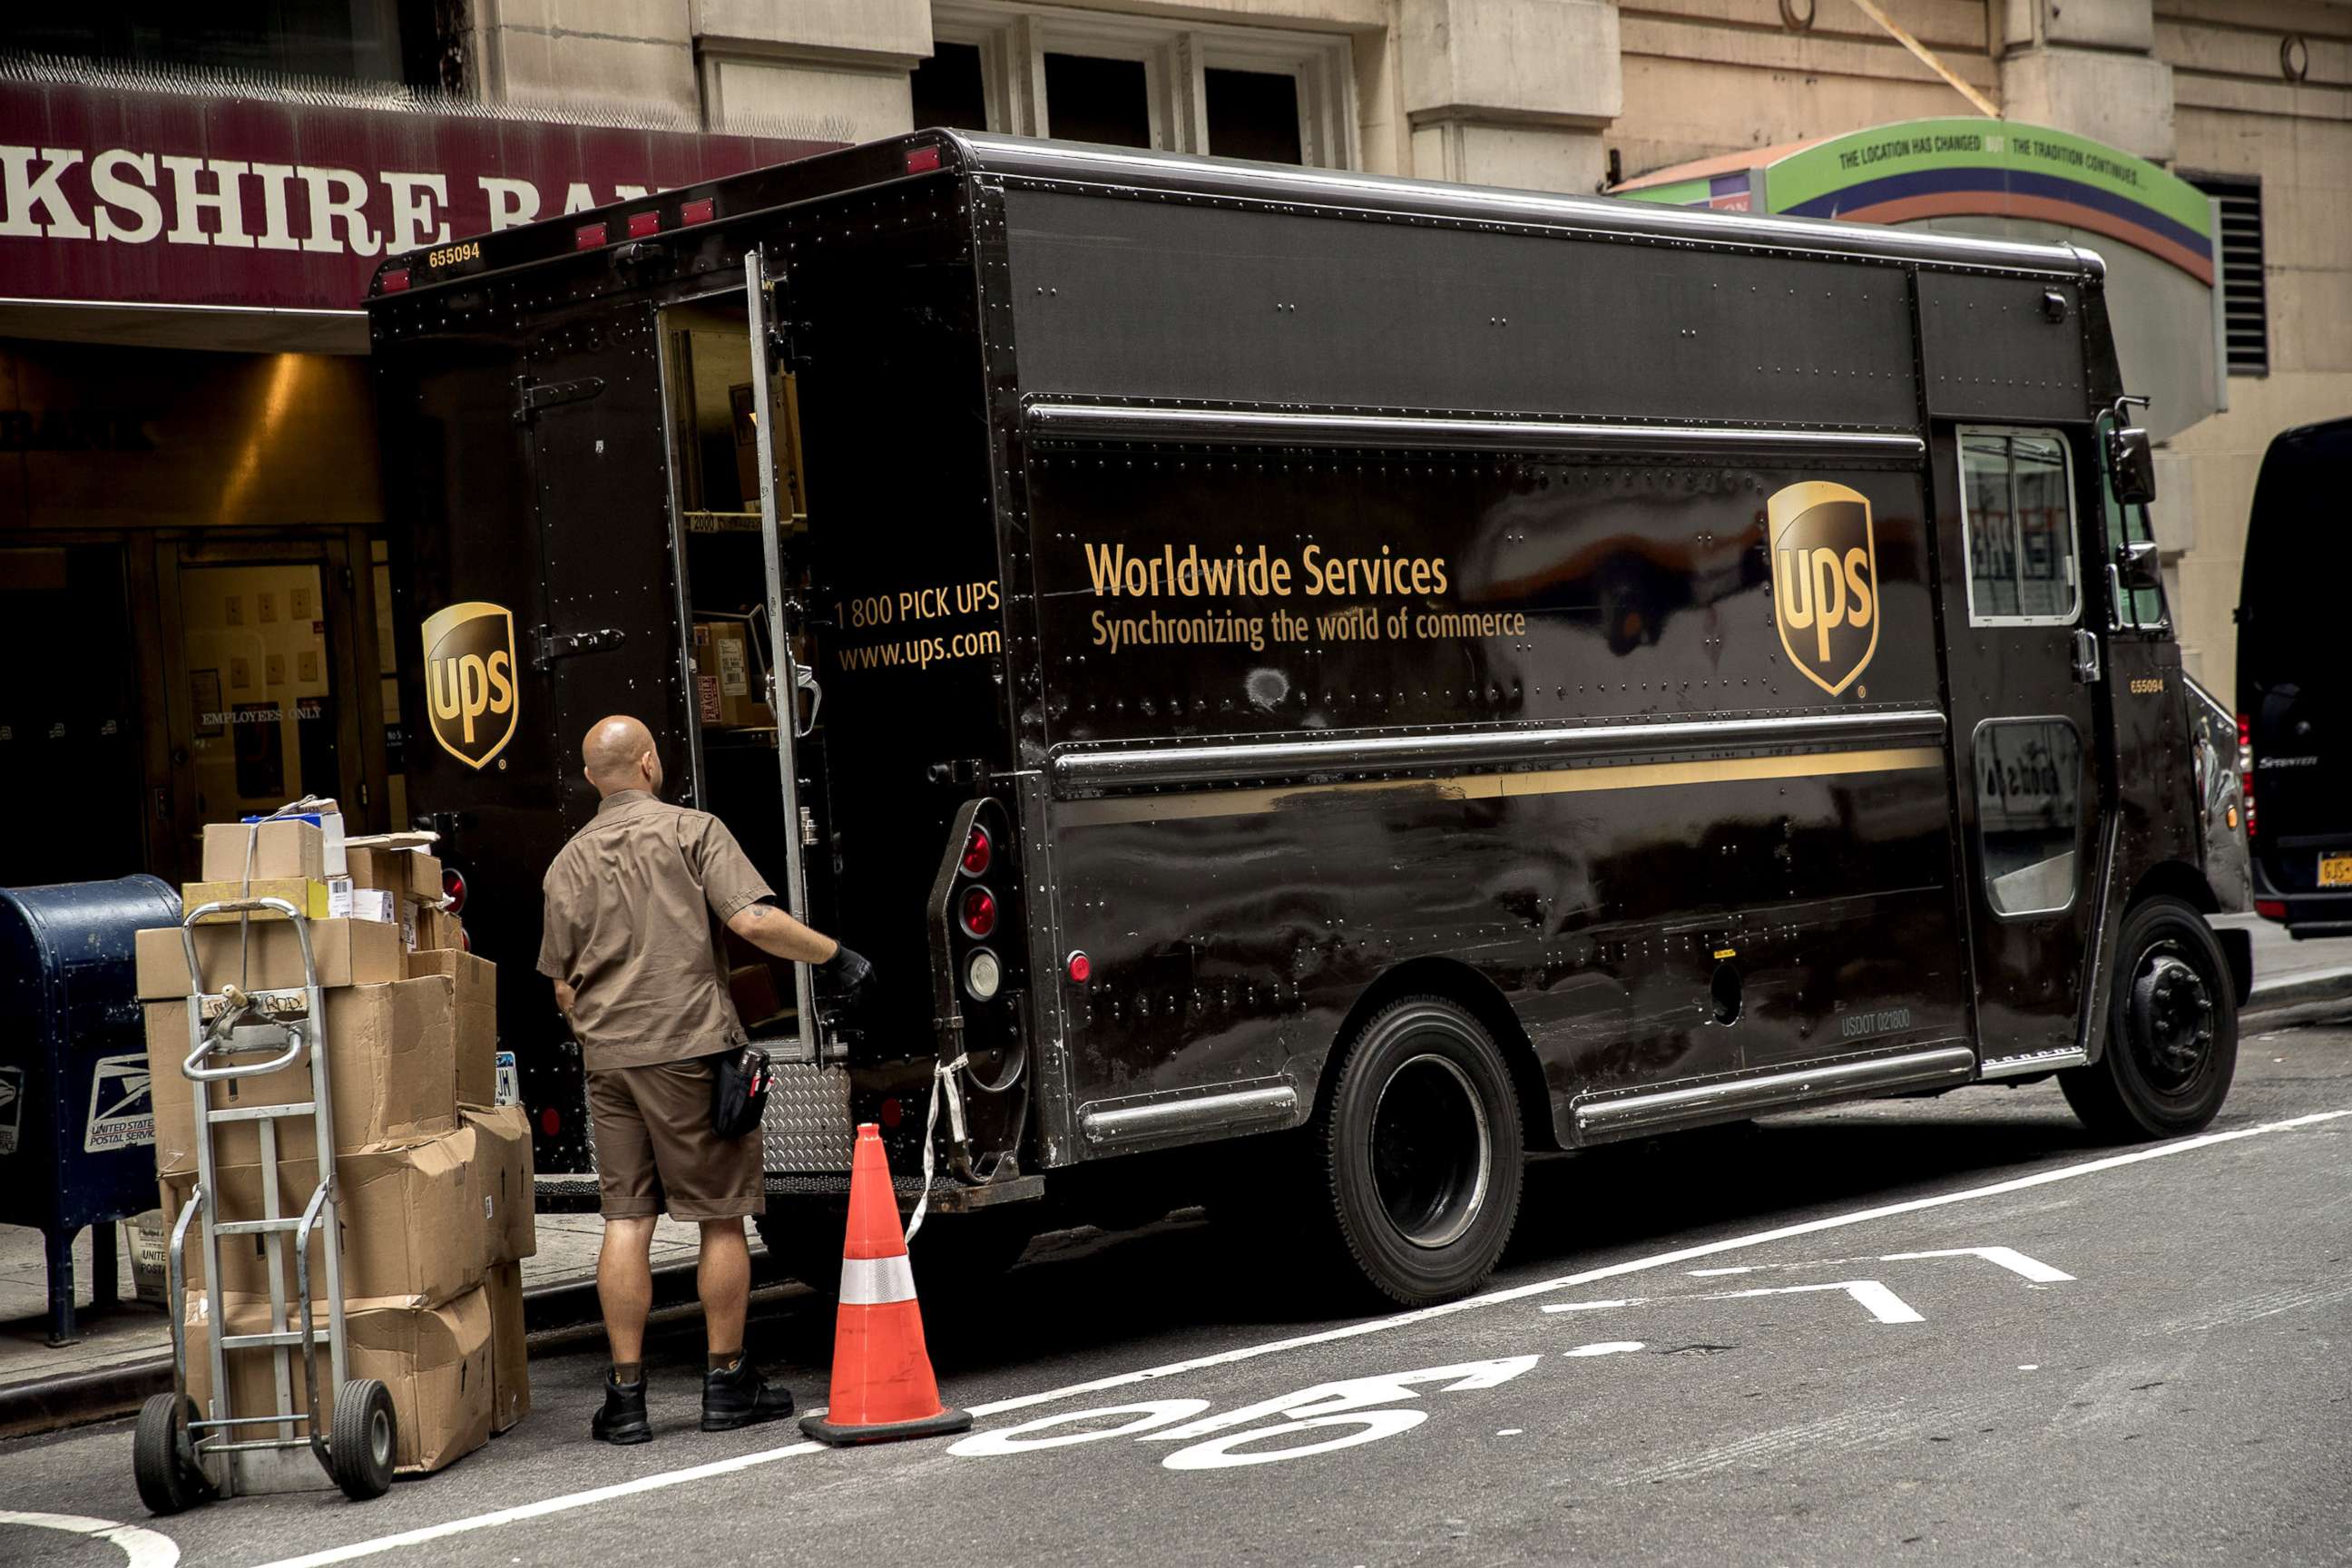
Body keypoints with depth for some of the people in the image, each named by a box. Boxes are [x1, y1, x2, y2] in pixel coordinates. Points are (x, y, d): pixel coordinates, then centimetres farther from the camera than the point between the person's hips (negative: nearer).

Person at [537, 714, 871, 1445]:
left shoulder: (569, 862, 11)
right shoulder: (692, 831, -3)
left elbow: (562, 984, 12)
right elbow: (753, 921, -16)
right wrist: (835, 955, -5)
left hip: (609, 1056, 4)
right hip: (691, 1047, -4)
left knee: (625, 1220, 5)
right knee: (721, 1217, 5)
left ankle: (626, 1394, 2)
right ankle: (727, 1384, 10)